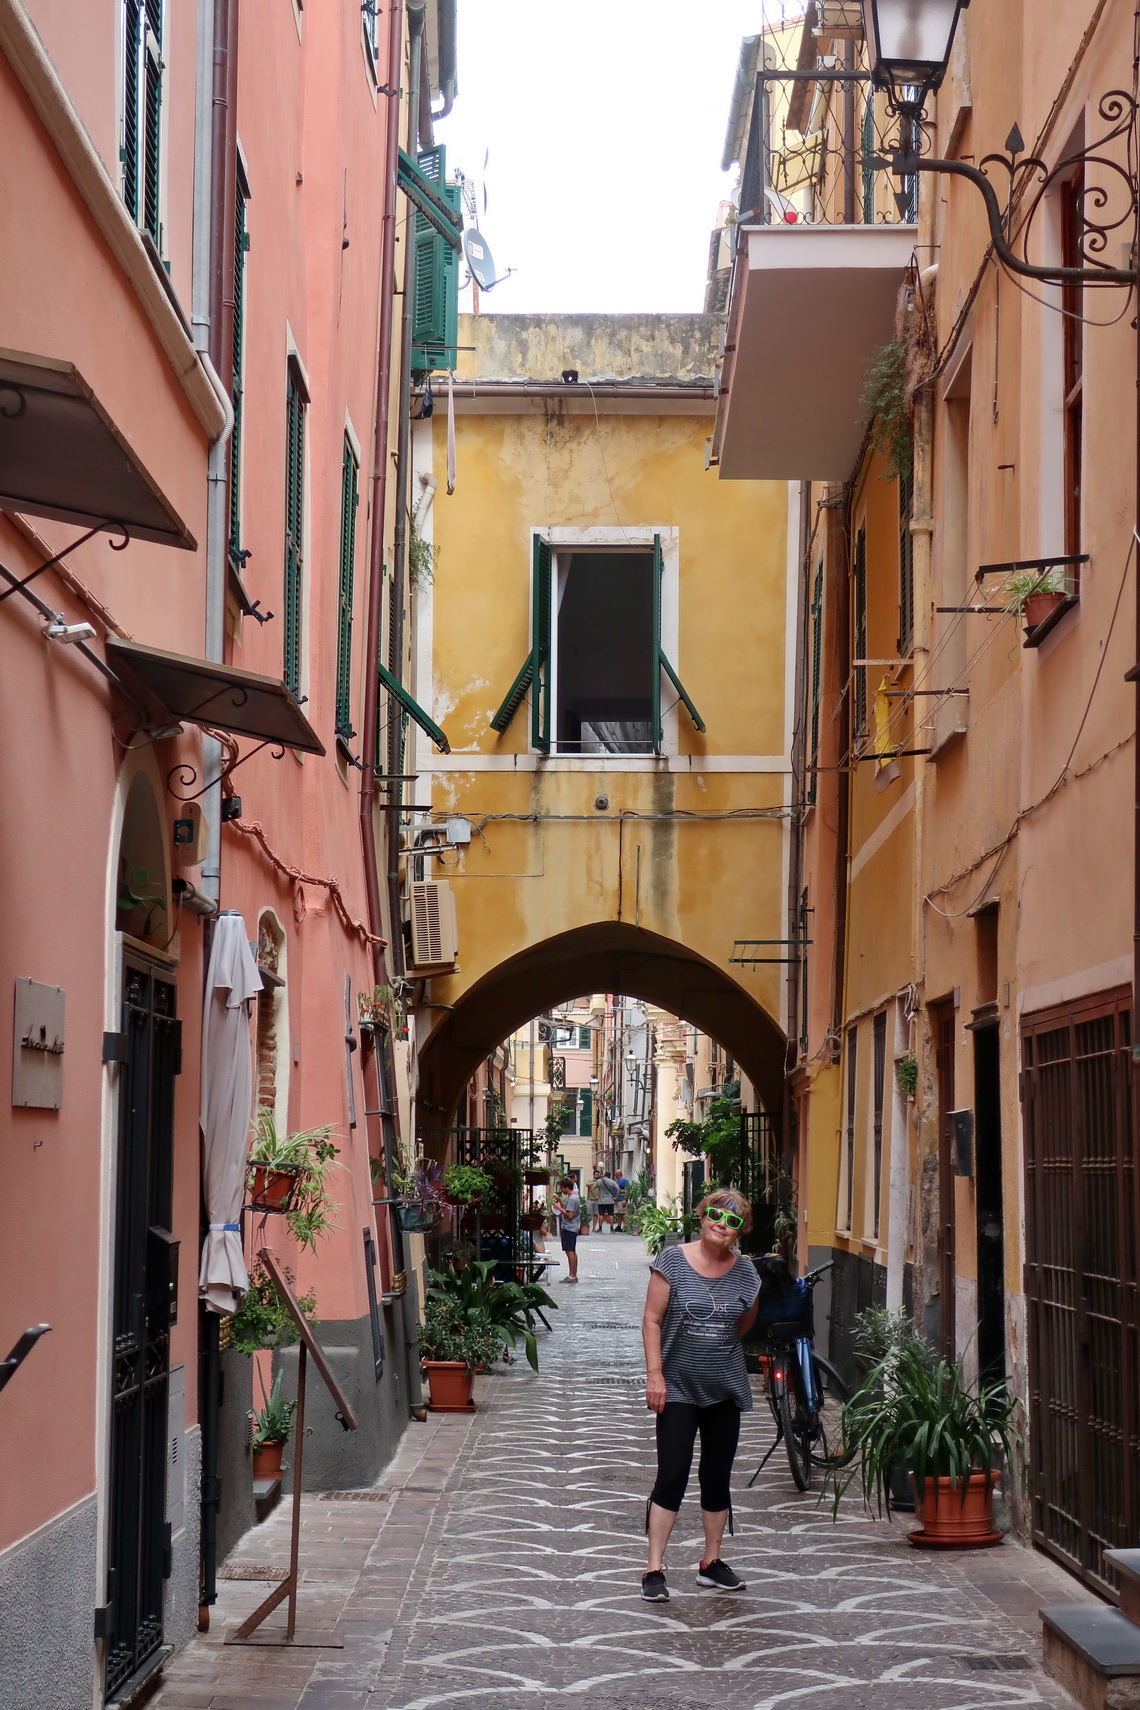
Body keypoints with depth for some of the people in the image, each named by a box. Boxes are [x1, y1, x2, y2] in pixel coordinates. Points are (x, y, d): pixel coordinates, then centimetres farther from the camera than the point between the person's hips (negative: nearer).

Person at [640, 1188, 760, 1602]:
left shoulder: (744, 1269, 3)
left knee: (718, 1478, 11)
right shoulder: (674, 1261, -7)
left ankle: (711, 1563, 23)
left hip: (725, 1389, 4)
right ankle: (654, 1570, -5)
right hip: (678, 1387, -4)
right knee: (672, 1476, -9)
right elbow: (652, 1320, -7)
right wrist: (655, 1374, -12)